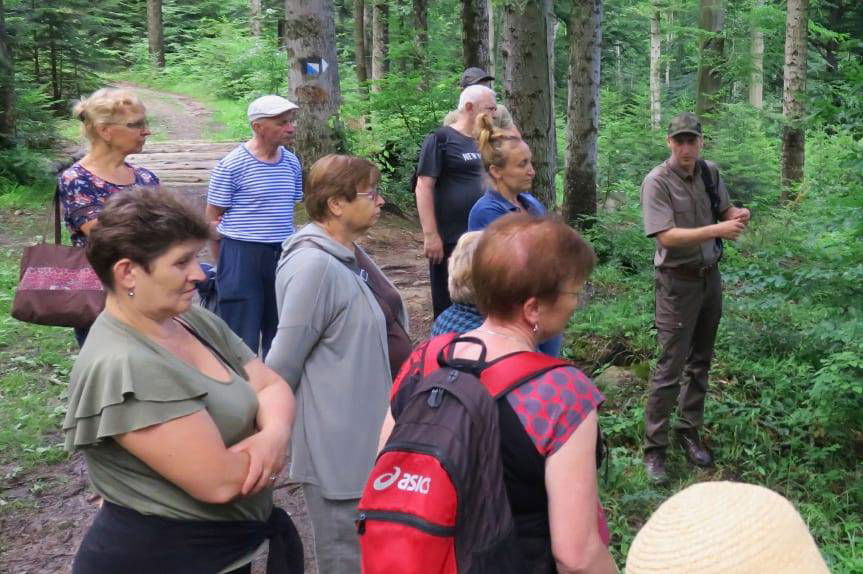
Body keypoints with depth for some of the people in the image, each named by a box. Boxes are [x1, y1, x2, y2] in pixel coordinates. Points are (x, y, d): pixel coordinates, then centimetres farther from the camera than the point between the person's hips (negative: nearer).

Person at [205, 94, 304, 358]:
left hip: (283, 256, 6)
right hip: (241, 255, -6)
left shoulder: (292, 163, 7)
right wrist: (224, 264, -1)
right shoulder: (230, 166, -11)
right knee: (243, 338, 2)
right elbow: (212, 220, -5)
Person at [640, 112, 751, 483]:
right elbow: (666, 235, -24)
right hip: (678, 282, -6)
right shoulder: (657, 182, -16)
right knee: (670, 367, -4)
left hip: (711, 277, 6)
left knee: (700, 361, 16)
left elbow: (724, 210, 12)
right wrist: (717, 229, -30)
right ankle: (654, 447, 6)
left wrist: (737, 215, -11)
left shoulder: (711, 173, 2)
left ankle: (690, 431, 31)